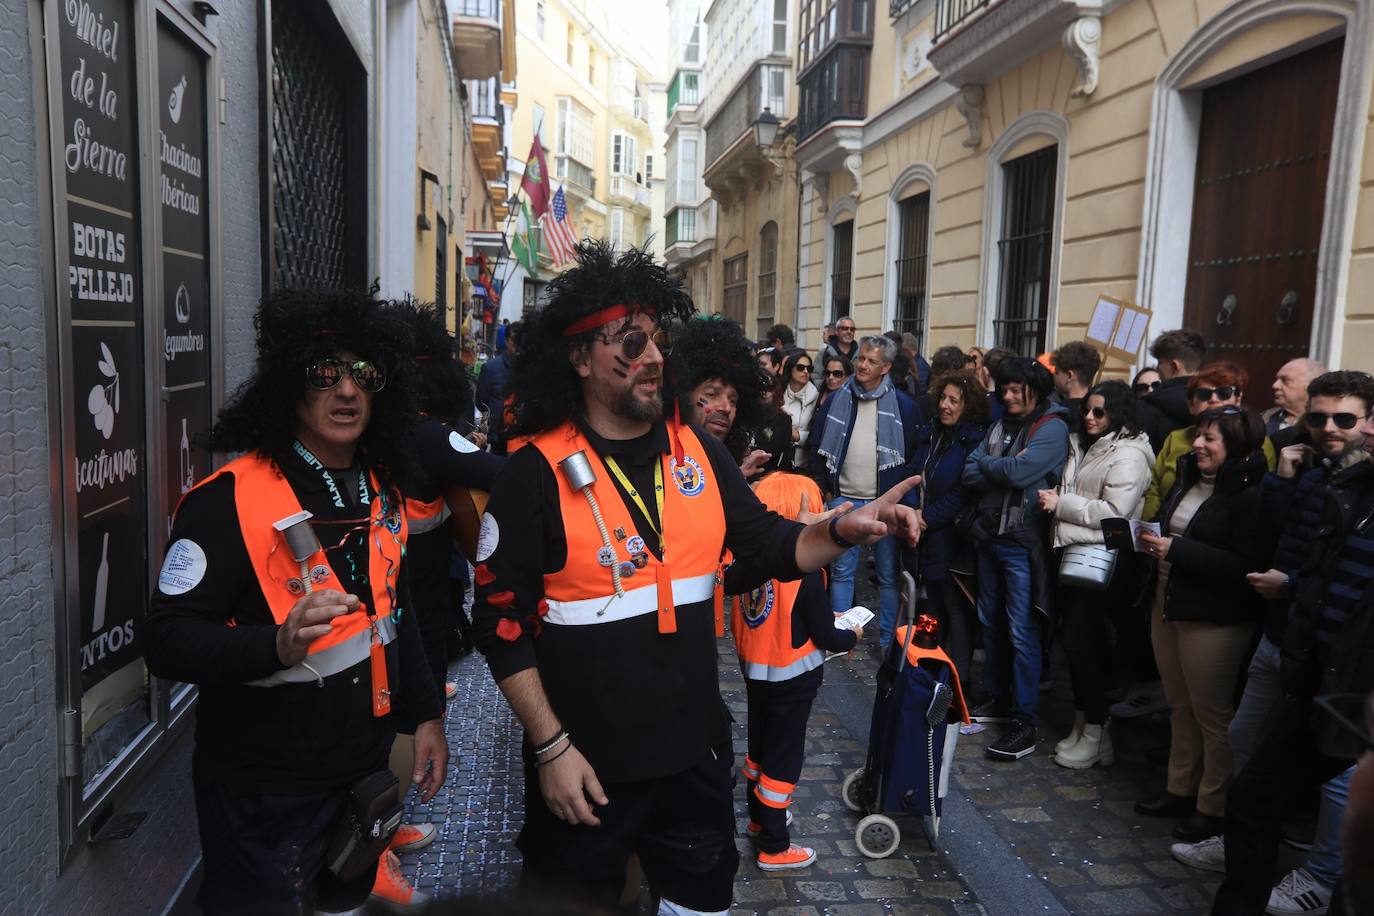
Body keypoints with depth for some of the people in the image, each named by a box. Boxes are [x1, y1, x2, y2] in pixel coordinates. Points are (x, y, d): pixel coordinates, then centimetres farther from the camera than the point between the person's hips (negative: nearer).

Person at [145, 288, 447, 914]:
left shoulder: (380, 492, 4)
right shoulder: (229, 499, -19)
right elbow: (168, 641, -23)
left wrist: (424, 714, 13)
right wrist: (277, 646, -39)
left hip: (366, 771, 7)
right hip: (264, 795, -7)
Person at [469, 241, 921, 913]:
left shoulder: (699, 452, -1)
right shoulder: (537, 472, -15)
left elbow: (769, 545, 3)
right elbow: (501, 619, -13)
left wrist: (841, 530, -17)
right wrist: (551, 746, -14)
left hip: (694, 746, 4)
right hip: (585, 759, -4)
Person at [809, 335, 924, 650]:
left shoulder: (902, 405, -1)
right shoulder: (836, 400, 5)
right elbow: (818, 448, 10)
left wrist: (905, 500, -4)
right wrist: (824, 489, 5)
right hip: (843, 500, 2)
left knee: (889, 573, 7)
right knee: (842, 570, 7)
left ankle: (889, 639, 19)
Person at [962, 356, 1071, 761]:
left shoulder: (1052, 427, -9)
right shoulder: (1001, 425, 12)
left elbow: (1018, 472, -22)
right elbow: (971, 474, 4)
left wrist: (985, 463, -4)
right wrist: (1003, 469, -13)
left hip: (1022, 541, -7)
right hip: (989, 534, 8)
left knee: (1022, 632, -5)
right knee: (991, 622, 15)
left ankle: (1025, 722, 2)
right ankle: (998, 700, 29)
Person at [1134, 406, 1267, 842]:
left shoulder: (1250, 494, -17)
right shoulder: (1189, 477, 9)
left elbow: (1243, 566, -24)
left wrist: (1176, 550, -23)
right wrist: (1151, 540, 1)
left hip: (1214, 620, -8)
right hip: (1168, 606, 8)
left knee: (1212, 715, 4)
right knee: (1180, 707, 19)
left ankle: (1214, 807, 18)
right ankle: (1181, 790, 32)